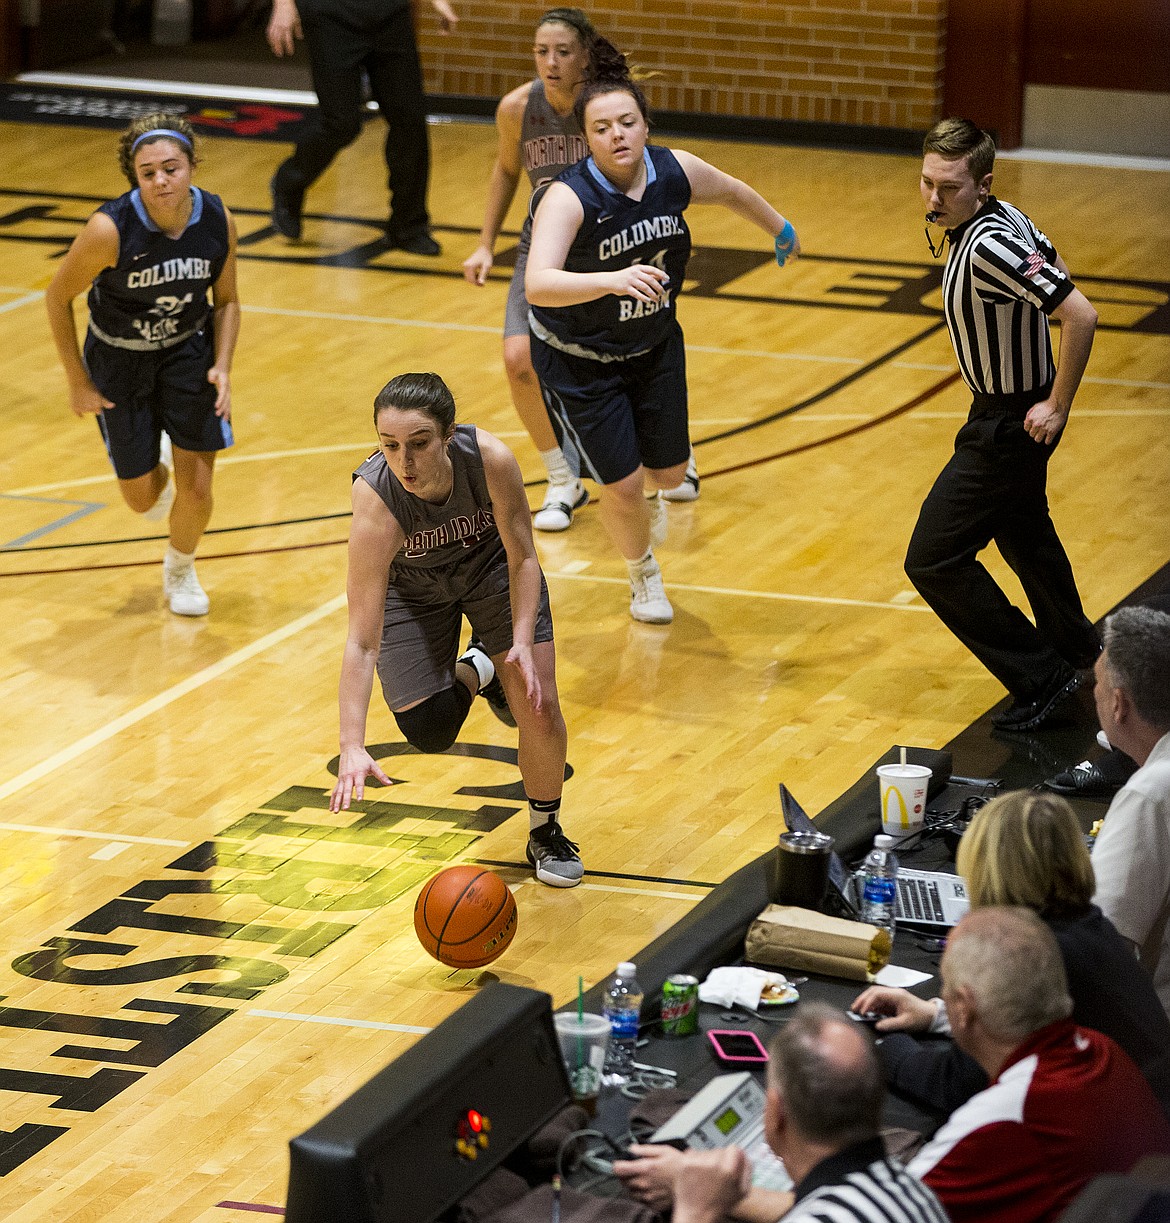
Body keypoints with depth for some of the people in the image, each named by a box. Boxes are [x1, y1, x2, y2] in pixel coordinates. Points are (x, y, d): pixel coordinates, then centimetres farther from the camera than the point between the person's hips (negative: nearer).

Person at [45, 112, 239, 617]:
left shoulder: (218, 221, -20)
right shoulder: (110, 229, -32)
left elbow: (226, 300, -1)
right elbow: (58, 296, -16)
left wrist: (222, 367, -14)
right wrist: (78, 381, -11)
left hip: (187, 352, 2)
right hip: (119, 359, -2)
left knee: (196, 488, -3)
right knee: (141, 496, 8)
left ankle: (180, 570, 30)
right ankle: (156, 471, 49)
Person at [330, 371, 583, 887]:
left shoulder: (491, 459, -37)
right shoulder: (376, 501, -41)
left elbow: (523, 559, -18)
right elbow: (361, 642, -40)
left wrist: (522, 642, -33)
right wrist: (352, 747, -49)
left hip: (492, 567, 1)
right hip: (413, 587, -1)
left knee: (539, 706, -9)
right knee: (427, 731, -10)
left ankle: (546, 835, 18)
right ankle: (475, 670, 26)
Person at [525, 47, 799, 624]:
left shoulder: (675, 172, -16)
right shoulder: (569, 198, -31)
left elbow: (732, 191, 8)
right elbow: (537, 285, -45)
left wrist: (781, 230, 25)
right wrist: (612, 280, -60)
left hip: (654, 347, 5)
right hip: (579, 360, -5)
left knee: (669, 471, 14)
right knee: (623, 487, -2)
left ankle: (644, 493, 55)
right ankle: (643, 575, 32)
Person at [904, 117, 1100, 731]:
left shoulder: (989, 247, -31)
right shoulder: (1005, 216, -2)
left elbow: (1080, 315, -36)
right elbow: (1052, 263, 18)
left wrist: (1057, 407, -25)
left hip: (1010, 424, -10)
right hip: (1003, 410, 10)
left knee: (934, 560, -6)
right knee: (1022, 533, 30)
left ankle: (1041, 677, 1)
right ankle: (1075, 647, 53)